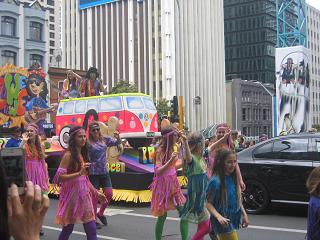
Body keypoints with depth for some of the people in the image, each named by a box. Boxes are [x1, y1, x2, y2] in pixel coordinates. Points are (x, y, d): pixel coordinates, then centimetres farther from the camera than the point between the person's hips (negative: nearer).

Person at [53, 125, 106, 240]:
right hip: (72, 195, -7)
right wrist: (79, 173, -25)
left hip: (84, 195, 7)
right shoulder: (68, 155, -11)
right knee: (68, 229, 4)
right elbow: (59, 177, -18)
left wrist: (96, 193, 16)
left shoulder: (83, 155, 12)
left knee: (92, 230, 3)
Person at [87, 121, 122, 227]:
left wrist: (118, 137, -8)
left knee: (109, 194, 4)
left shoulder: (105, 139, 4)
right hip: (93, 173, -5)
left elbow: (118, 143, 12)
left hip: (104, 172, 5)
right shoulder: (88, 143, -11)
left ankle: (100, 213, 28)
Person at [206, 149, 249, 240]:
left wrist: (244, 214, 6)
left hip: (233, 219, 7)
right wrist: (218, 217, -29)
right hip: (223, 222, -7)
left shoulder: (233, 179, 3)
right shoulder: (216, 181, -19)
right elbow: (208, 203, -17)